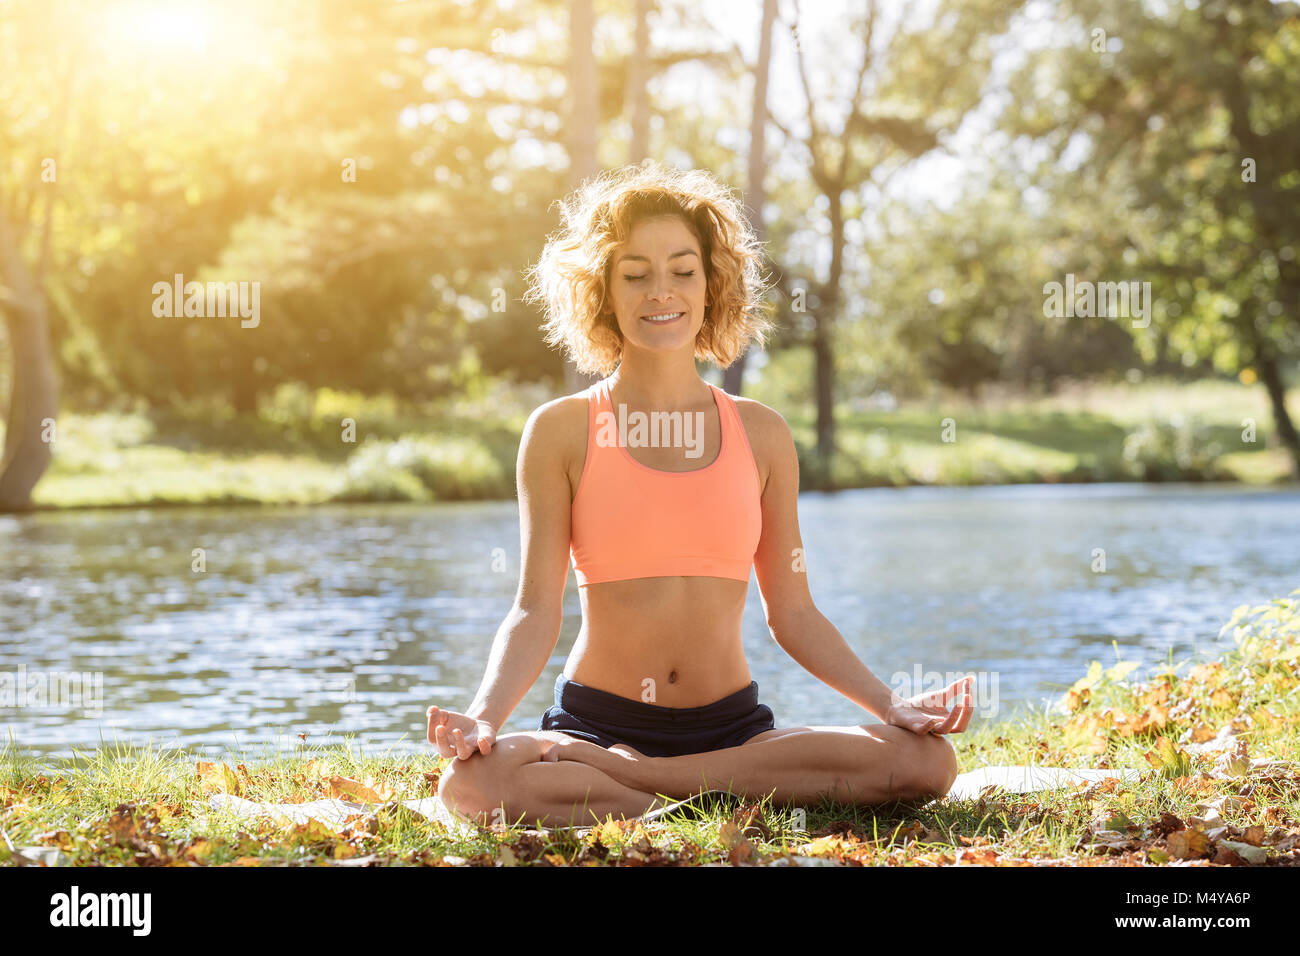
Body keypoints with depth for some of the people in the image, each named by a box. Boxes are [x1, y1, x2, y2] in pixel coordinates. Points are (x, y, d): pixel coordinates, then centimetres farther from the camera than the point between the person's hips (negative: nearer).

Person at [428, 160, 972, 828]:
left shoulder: (761, 435, 8)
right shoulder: (561, 432, 1)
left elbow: (792, 612, 9)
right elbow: (535, 611, -4)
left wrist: (890, 706, -3)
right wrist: (486, 715, -22)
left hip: (733, 723, 3)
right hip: (596, 719, -3)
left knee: (926, 761, -23)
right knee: (470, 785, -36)